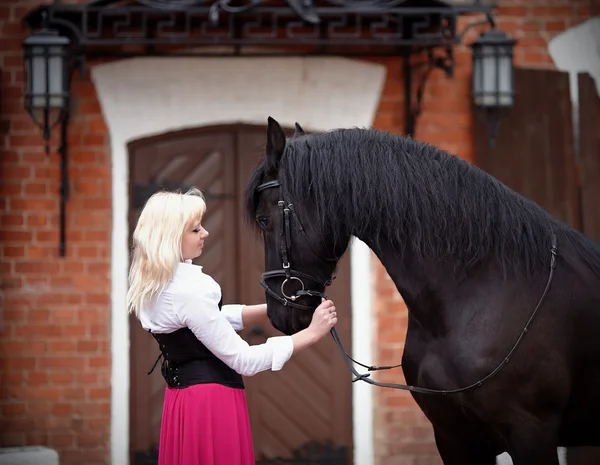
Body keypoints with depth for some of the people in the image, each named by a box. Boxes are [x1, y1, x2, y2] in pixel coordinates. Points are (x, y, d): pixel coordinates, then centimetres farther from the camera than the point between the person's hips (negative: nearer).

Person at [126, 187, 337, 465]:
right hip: (211, 402, -9)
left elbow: (217, 317, 17)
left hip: (183, 397, 9)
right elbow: (243, 360, -22)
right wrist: (311, 334, -18)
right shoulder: (188, 291, -24)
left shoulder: (155, 286, 5)